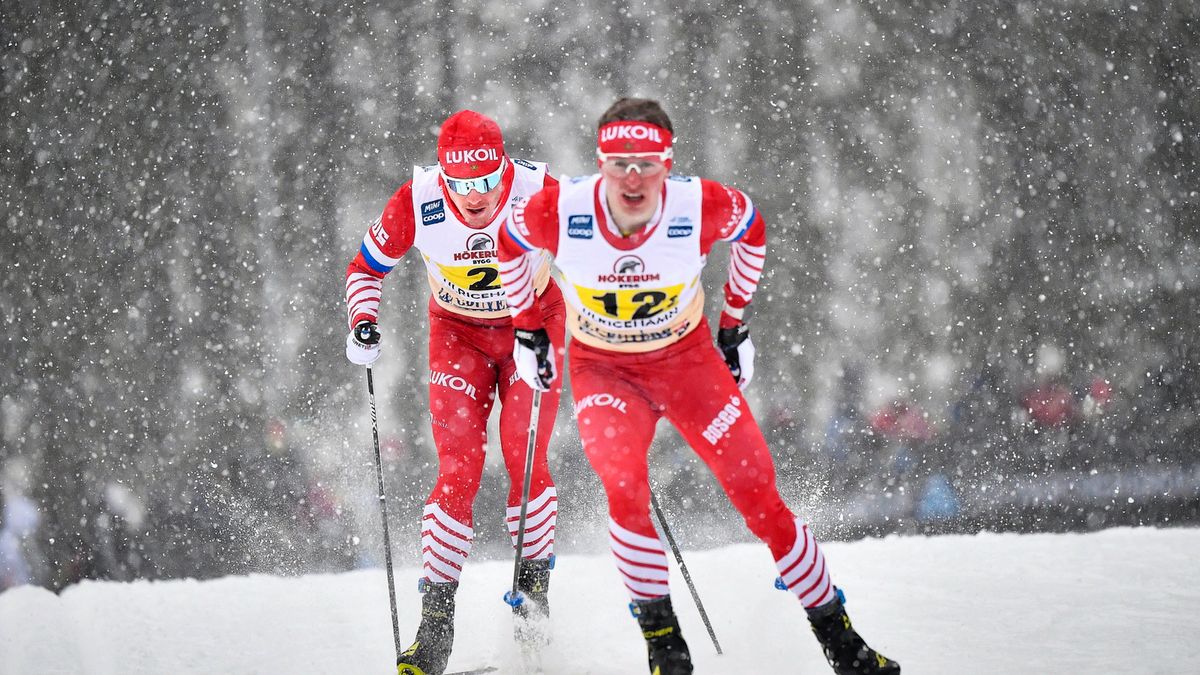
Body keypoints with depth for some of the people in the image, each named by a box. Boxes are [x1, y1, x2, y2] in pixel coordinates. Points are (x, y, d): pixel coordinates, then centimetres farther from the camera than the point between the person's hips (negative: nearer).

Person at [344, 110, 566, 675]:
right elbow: (367, 267, -5)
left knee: (524, 459, -15)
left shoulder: (540, 193, -27)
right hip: (458, 333, 0)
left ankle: (533, 584, 6)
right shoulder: (415, 204, -24)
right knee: (458, 471, -11)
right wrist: (362, 323, -21)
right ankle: (436, 620, -7)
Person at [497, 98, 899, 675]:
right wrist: (527, 328, 6)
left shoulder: (702, 207, -25)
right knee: (625, 488, -27)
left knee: (756, 492, -7)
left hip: (688, 358, 1)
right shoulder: (559, 210, -26)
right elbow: (511, 245, -1)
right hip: (602, 369, -1)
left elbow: (752, 227, 0)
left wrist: (736, 322, 6)